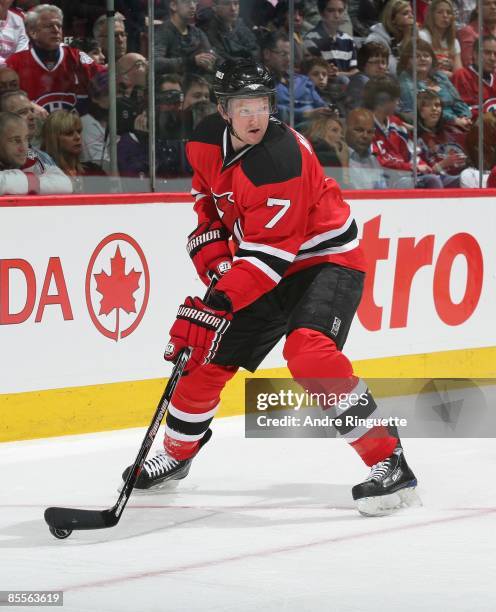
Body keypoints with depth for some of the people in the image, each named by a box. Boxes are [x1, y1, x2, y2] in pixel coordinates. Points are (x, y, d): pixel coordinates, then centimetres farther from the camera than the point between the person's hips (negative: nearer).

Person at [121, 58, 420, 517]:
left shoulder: (281, 159, -30)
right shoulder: (207, 143, -7)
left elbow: (268, 255, -31)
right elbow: (207, 201, 15)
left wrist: (213, 306, -34)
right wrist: (212, 255, 0)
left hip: (327, 260, -7)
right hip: (265, 270, 8)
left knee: (308, 351, -31)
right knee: (208, 355, 7)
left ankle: (389, 462, -28)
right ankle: (177, 453, 33)